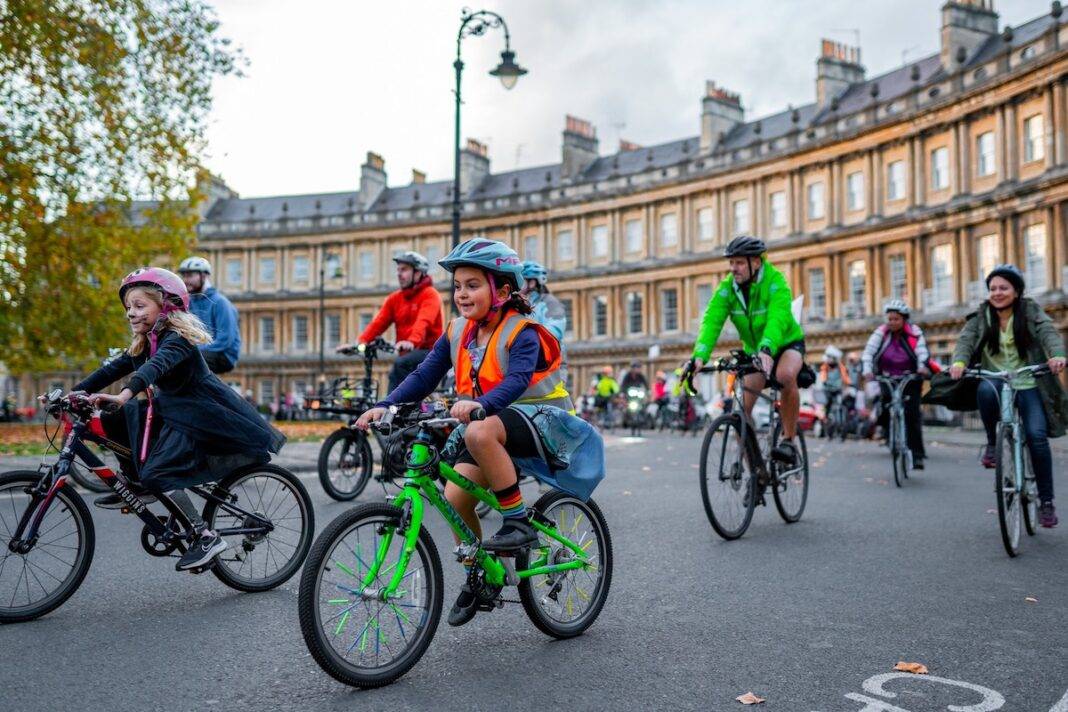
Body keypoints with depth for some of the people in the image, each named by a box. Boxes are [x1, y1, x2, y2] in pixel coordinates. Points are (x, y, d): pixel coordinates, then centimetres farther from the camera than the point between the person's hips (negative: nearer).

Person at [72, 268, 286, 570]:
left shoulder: (177, 340, -19)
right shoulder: (144, 344, 9)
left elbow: (156, 366, -38)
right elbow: (112, 369, 4)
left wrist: (125, 394, -54)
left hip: (205, 419, -9)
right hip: (174, 412, 9)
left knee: (158, 474, -22)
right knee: (116, 417, -1)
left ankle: (207, 538, -15)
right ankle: (138, 485, 9)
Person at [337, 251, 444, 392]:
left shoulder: (430, 295, -7)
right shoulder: (395, 299, 11)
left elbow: (423, 322, -26)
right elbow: (378, 323, -2)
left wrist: (411, 342, -45)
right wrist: (360, 342, -19)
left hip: (428, 350, -6)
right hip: (407, 354, 7)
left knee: (400, 365, -31)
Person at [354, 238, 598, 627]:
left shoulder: (522, 332, -15)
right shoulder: (458, 332, 4)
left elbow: (517, 380, -31)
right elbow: (424, 375, -2)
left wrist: (479, 404, -50)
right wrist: (385, 405, -18)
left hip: (539, 418, -6)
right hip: (489, 422, 6)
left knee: (479, 433, -38)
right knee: (455, 498, -12)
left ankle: (519, 523, -22)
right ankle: (476, 577, 13)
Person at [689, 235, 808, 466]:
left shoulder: (775, 282, -25)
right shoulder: (727, 288, -14)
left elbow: (777, 319, -42)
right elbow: (711, 321, -27)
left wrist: (766, 349, -60)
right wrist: (699, 356, -44)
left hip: (787, 343, -4)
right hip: (754, 350, 4)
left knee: (786, 375, -37)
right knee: (742, 408, -9)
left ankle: (789, 440, -21)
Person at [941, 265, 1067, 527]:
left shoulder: (1031, 311, 3)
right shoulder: (981, 316, 5)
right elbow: (966, 339, -10)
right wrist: (959, 362, -33)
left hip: (1028, 384, 0)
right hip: (996, 380, 1)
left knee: (1037, 435, -17)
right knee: (985, 390, -36)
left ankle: (1046, 501, -2)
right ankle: (992, 443, -12)